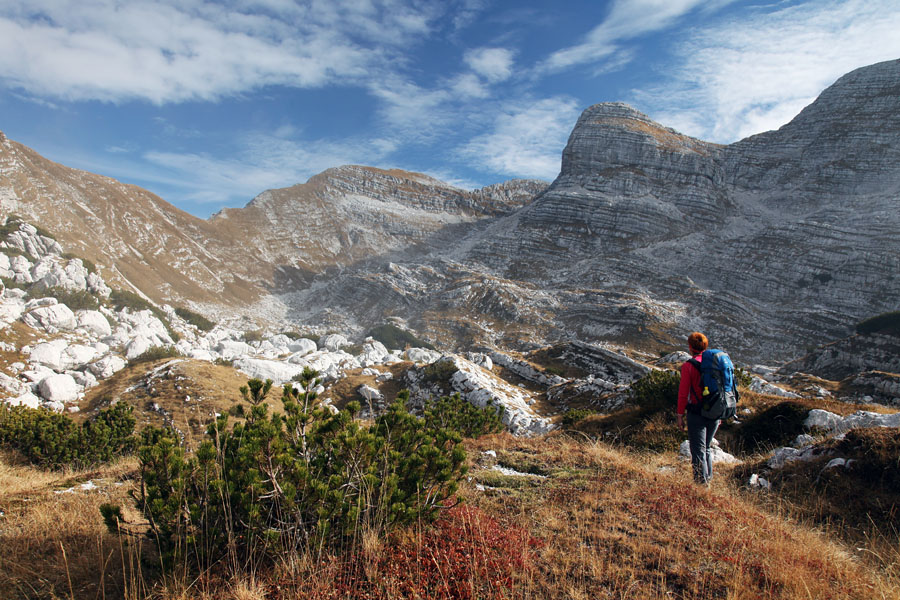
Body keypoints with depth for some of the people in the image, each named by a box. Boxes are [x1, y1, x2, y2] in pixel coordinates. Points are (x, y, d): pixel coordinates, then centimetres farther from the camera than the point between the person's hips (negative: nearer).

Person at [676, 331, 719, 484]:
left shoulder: (688, 366, -12)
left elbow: (683, 393, -12)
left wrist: (680, 415, -5)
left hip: (697, 413, -6)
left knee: (698, 451, 3)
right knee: (707, 448, 21)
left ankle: (701, 483, 5)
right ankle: (709, 480, 29)